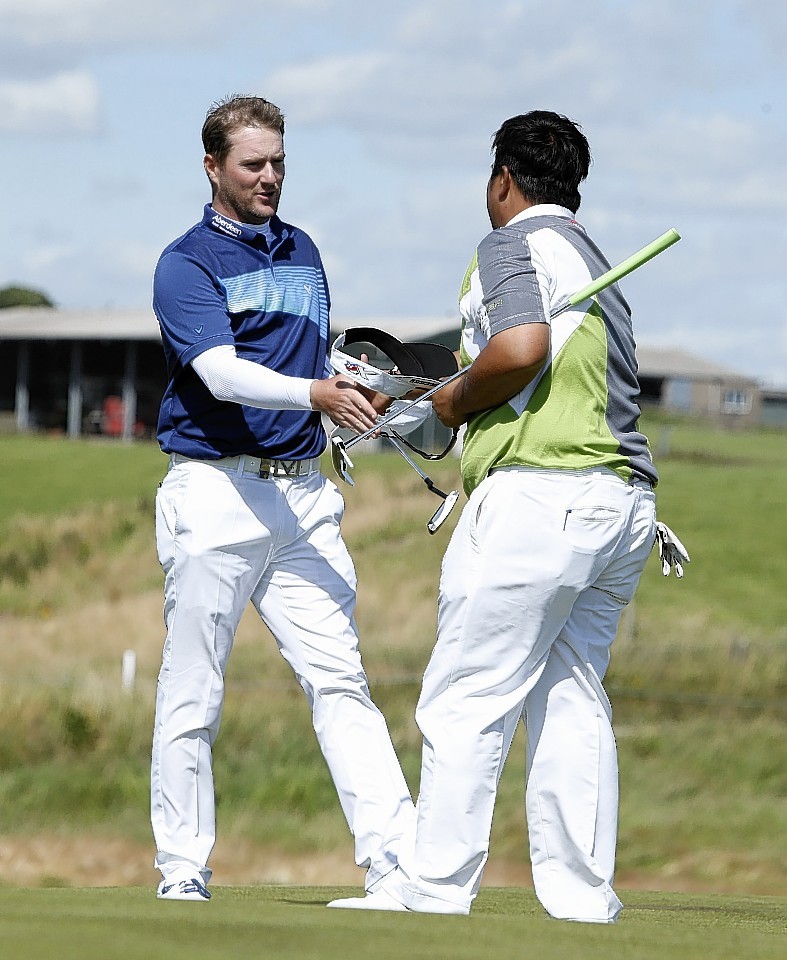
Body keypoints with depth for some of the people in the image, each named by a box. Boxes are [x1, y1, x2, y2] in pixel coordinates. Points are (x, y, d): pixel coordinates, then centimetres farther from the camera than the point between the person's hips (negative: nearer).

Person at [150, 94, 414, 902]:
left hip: (301, 495, 5)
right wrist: (315, 395, -34)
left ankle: (393, 854, -10)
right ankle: (182, 871, 6)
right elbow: (221, 374, -21)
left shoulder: (302, 253, 16)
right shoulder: (186, 265, -5)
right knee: (192, 693, -1)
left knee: (340, 676, -3)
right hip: (215, 494, -5)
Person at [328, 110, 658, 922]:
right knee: (572, 698, 11)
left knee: (465, 700, -5)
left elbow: (522, 347, -21)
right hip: (626, 503, 9)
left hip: (539, 488, -9)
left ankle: (433, 883, -6)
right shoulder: (597, 262, 24)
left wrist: (458, 400, -3)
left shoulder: (513, 245, -4)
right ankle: (581, 892, 8)